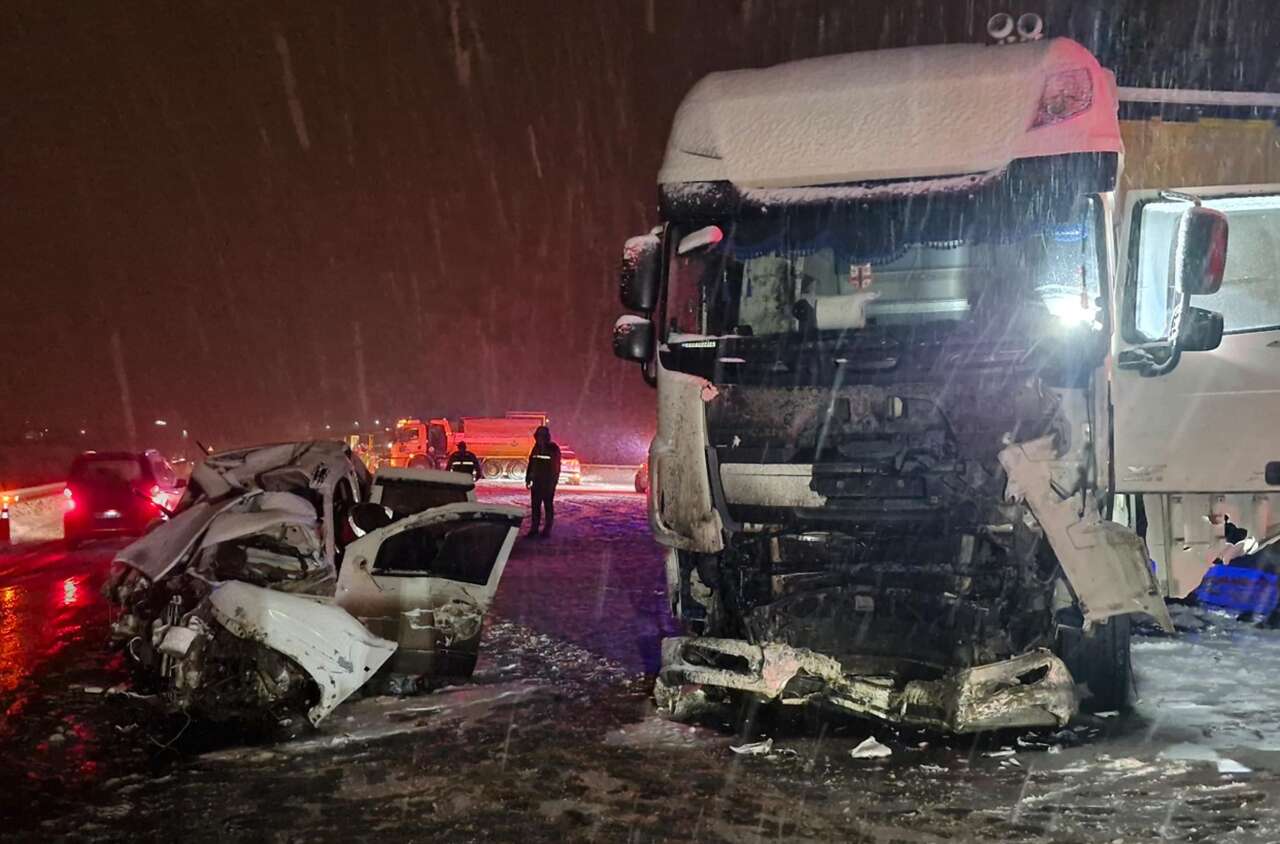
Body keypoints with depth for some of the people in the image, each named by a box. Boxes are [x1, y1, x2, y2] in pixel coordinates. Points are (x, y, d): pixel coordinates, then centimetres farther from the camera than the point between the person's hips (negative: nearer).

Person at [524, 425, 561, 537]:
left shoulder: (553, 449, -8)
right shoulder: (537, 448, 9)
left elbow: (556, 467, -11)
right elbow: (531, 464, 14)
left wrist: (553, 482, -16)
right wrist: (528, 478, 10)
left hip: (548, 483, -6)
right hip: (537, 482, 6)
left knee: (548, 506, 2)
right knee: (535, 505, 7)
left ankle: (547, 529, 7)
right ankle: (534, 528, 12)